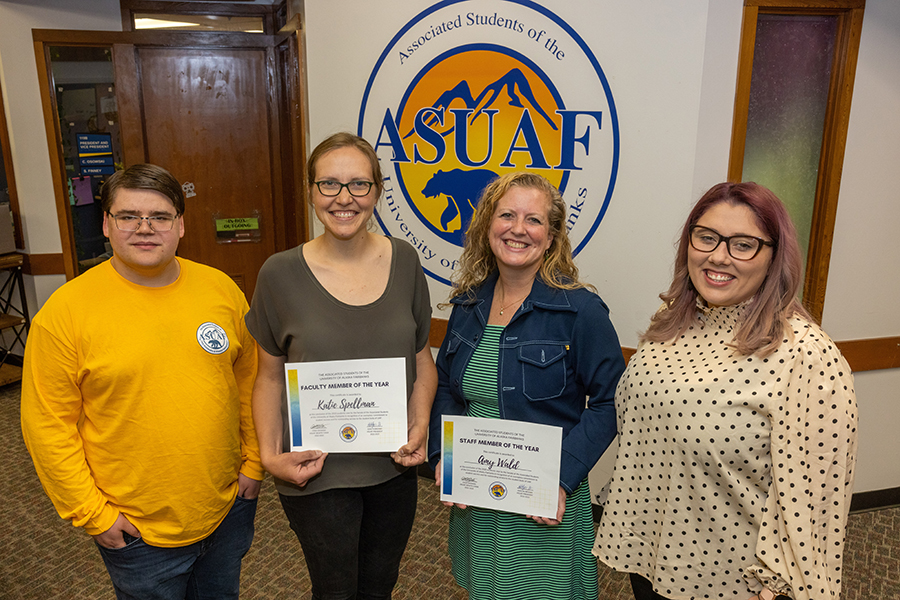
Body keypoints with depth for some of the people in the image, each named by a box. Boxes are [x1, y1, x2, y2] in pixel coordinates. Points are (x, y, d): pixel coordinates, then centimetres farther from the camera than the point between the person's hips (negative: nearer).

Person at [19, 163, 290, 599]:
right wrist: (92, 513, -10)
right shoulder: (66, 310, -13)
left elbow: (249, 382, 5)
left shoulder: (221, 289, -3)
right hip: (136, 530, -3)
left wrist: (253, 462, 5)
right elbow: (48, 424, -11)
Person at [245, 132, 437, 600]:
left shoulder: (403, 262, -5)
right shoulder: (281, 274, -11)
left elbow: (422, 360, 4)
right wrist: (270, 454, -12)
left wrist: (419, 428, -9)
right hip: (317, 471, -2)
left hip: (394, 465, 3)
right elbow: (269, 377, -2)